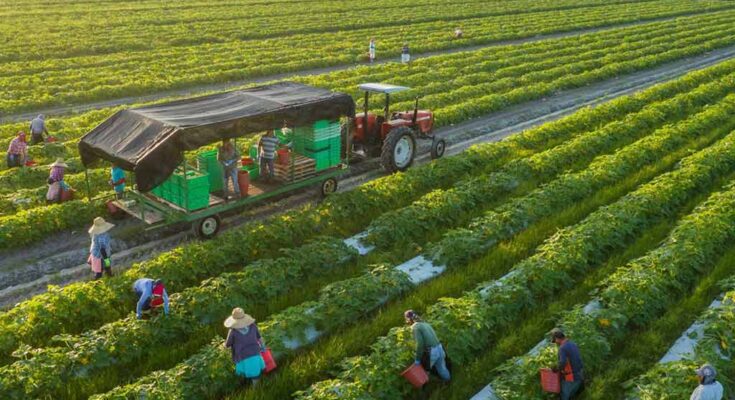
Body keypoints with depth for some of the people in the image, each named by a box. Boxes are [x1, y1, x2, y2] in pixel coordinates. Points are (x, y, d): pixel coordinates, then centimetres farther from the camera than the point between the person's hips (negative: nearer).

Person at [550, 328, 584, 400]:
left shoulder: (562, 348, -20)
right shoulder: (573, 344, 9)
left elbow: (562, 363, -32)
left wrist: (556, 369, -12)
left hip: (571, 379, -8)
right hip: (579, 376, 8)